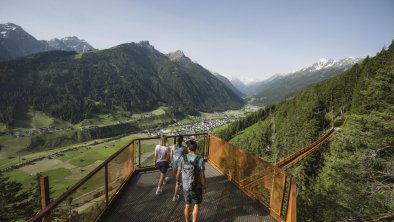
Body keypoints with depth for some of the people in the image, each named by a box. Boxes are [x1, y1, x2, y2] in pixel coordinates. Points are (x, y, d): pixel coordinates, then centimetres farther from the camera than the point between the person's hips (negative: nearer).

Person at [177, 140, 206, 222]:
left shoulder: (182, 158, -12)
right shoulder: (200, 159, -19)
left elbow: (179, 172, -3)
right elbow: (202, 176, -15)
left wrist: (177, 181, 18)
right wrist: (204, 187, 1)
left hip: (185, 186, 3)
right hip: (197, 187, -2)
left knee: (187, 205, 23)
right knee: (197, 204, 22)